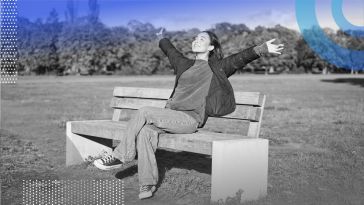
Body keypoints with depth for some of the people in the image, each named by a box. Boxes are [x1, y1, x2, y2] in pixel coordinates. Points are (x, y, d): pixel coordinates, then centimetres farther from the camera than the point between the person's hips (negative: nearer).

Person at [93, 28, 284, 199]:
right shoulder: (184, 64, 24)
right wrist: (161, 39, 60)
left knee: (144, 112, -24)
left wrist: (261, 49, -17)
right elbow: (170, 50, 43)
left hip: (191, 119, -5)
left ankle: (120, 157, -13)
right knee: (145, 131, -26)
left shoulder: (217, 67, 10)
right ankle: (147, 184, -24)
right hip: (171, 115, 5)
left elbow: (241, 57, -4)